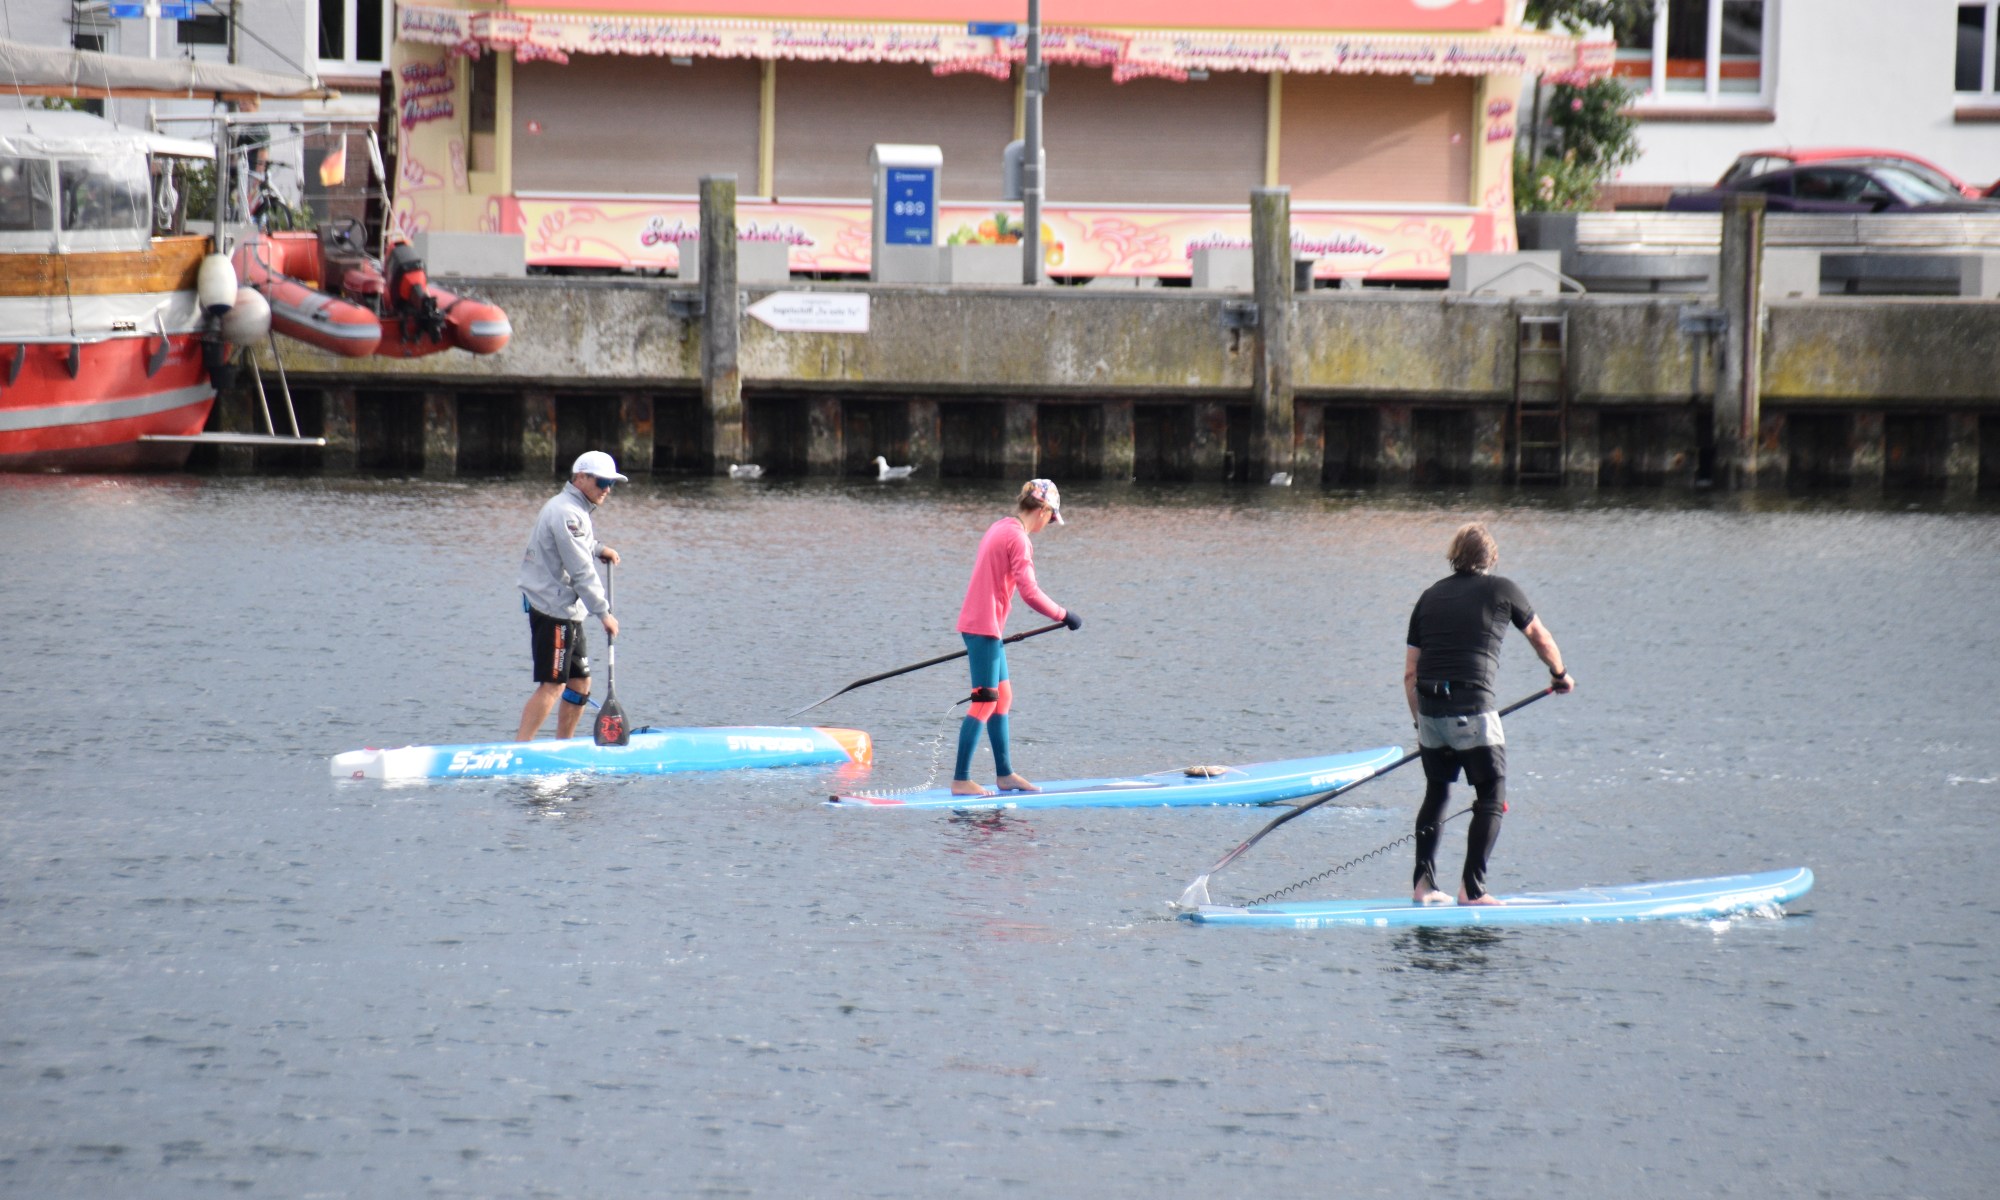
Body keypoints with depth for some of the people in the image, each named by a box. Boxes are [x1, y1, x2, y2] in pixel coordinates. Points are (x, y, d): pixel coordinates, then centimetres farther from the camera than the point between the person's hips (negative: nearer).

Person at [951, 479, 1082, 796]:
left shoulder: (1000, 528, 15)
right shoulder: (1018, 538, -15)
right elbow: (1030, 593, -22)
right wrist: (1064, 615, -11)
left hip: (977, 623, 10)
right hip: (985, 626, -10)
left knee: (1003, 697, 16)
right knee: (985, 702, -8)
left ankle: (1004, 774, 21)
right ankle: (960, 780, -9)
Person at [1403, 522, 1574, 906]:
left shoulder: (1430, 596, 15)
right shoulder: (1500, 590, 5)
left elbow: (1410, 673, 14)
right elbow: (1541, 638, 21)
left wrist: (1421, 722, 25)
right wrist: (1559, 674, 40)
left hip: (1429, 707, 5)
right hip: (1472, 709, -5)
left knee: (1436, 794, 19)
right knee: (1491, 798, 4)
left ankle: (1423, 884, 14)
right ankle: (1472, 889, -2)